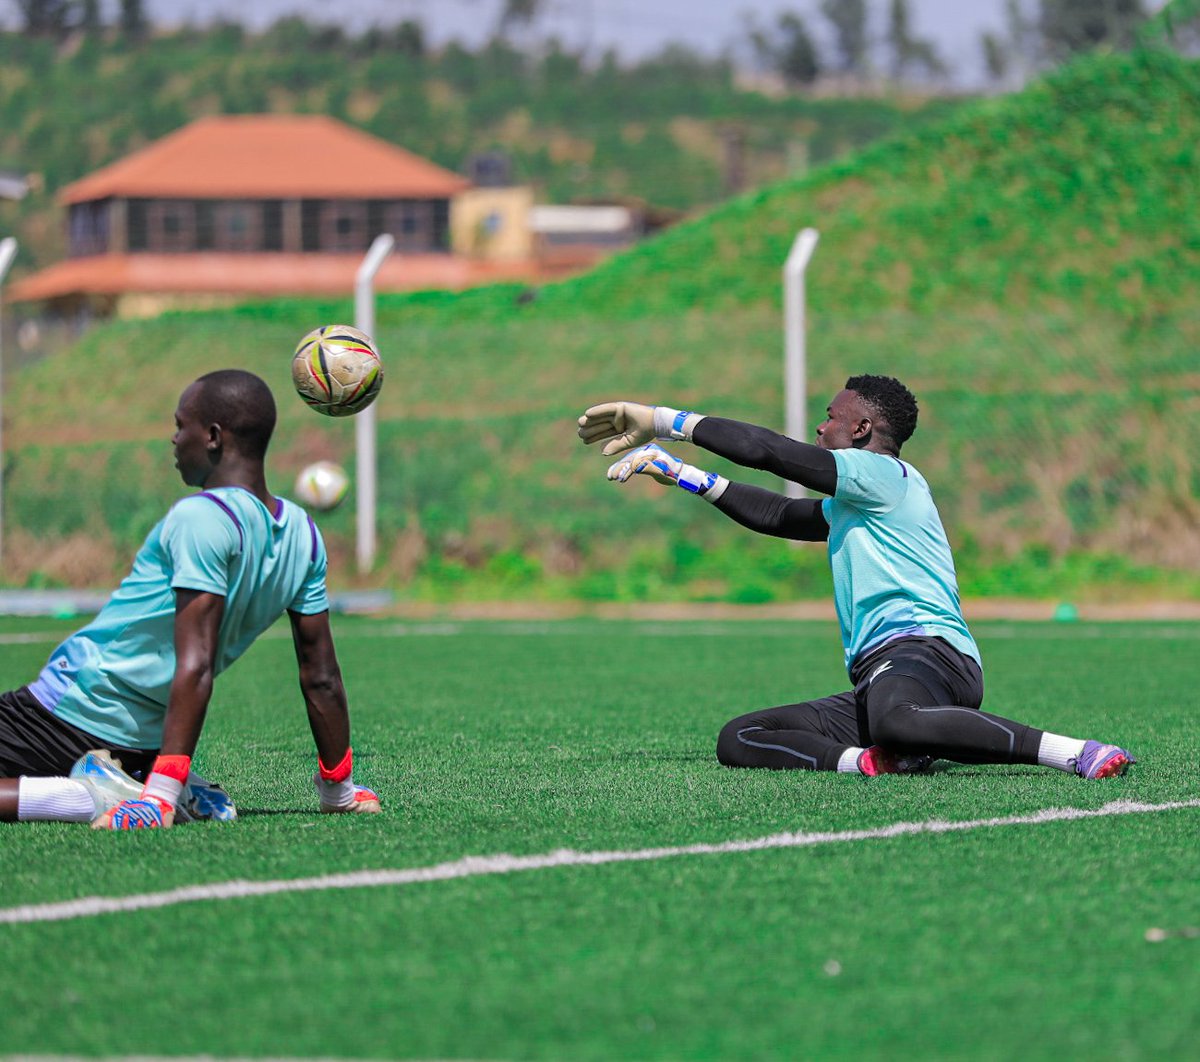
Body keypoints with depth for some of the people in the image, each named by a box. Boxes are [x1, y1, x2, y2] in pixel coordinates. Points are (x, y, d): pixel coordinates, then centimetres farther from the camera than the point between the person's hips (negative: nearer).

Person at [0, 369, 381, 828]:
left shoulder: (202, 517, -19)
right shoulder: (303, 534, 5)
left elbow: (195, 666, -27)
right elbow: (321, 680, 9)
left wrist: (160, 795, -31)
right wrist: (339, 790, 19)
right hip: (144, 736, 8)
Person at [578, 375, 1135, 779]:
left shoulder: (883, 475, 0)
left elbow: (766, 449, -4)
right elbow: (776, 515, 39)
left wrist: (661, 419, 2)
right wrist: (684, 475, 38)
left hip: (925, 648, -10)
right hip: (876, 677, 10)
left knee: (894, 720, -46)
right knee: (737, 740, -2)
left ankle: (1076, 752, -40)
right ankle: (866, 761, -25)